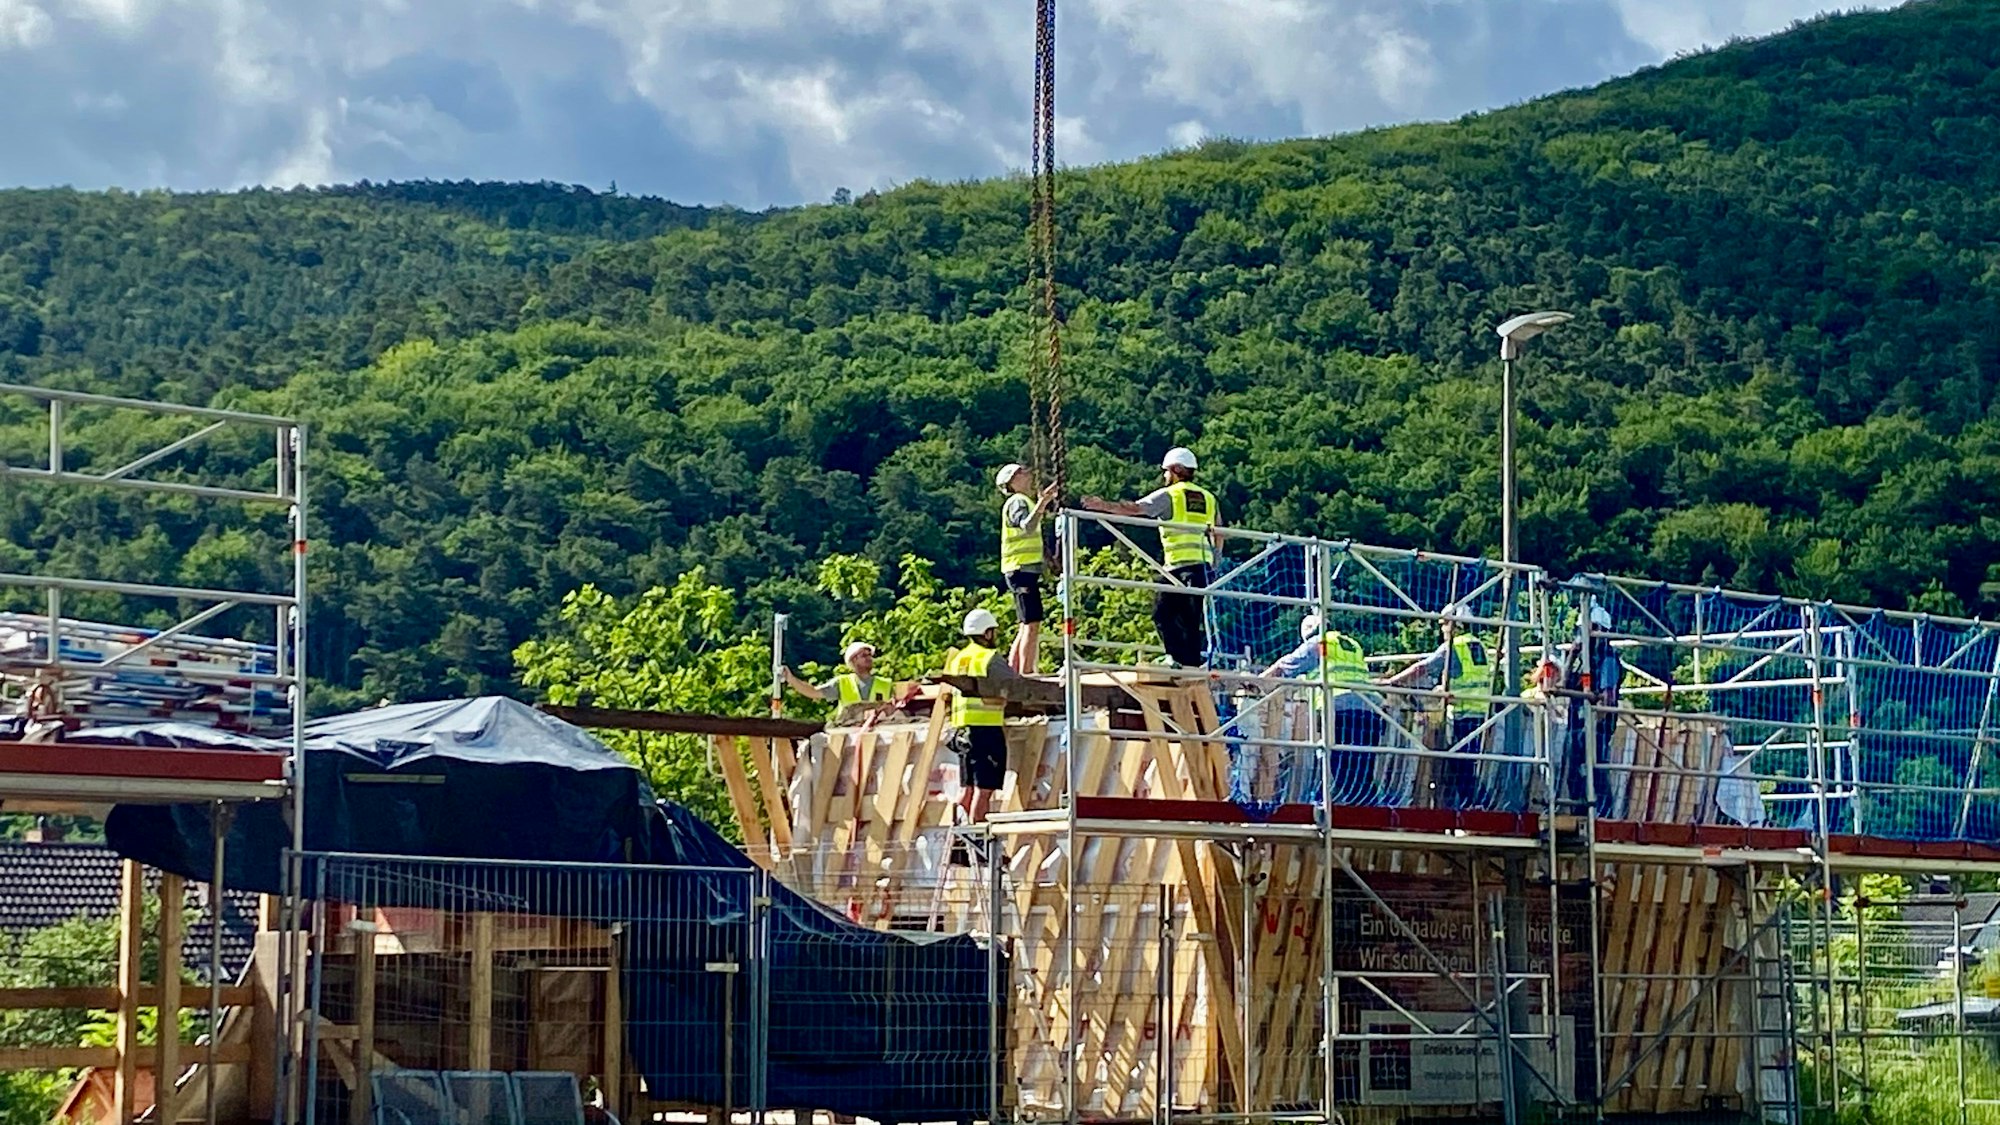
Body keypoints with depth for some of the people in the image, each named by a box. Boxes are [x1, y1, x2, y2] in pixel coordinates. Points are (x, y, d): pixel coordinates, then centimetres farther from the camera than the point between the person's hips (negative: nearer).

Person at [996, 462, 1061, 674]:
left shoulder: (1025, 501, 22)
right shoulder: (1017, 502, -10)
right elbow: (1027, 527, -31)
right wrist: (1042, 503, -39)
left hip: (1027, 570, 11)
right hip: (1021, 569, -11)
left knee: (1026, 626, 14)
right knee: (1032, 624, -16)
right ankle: (1026, 674, -20)